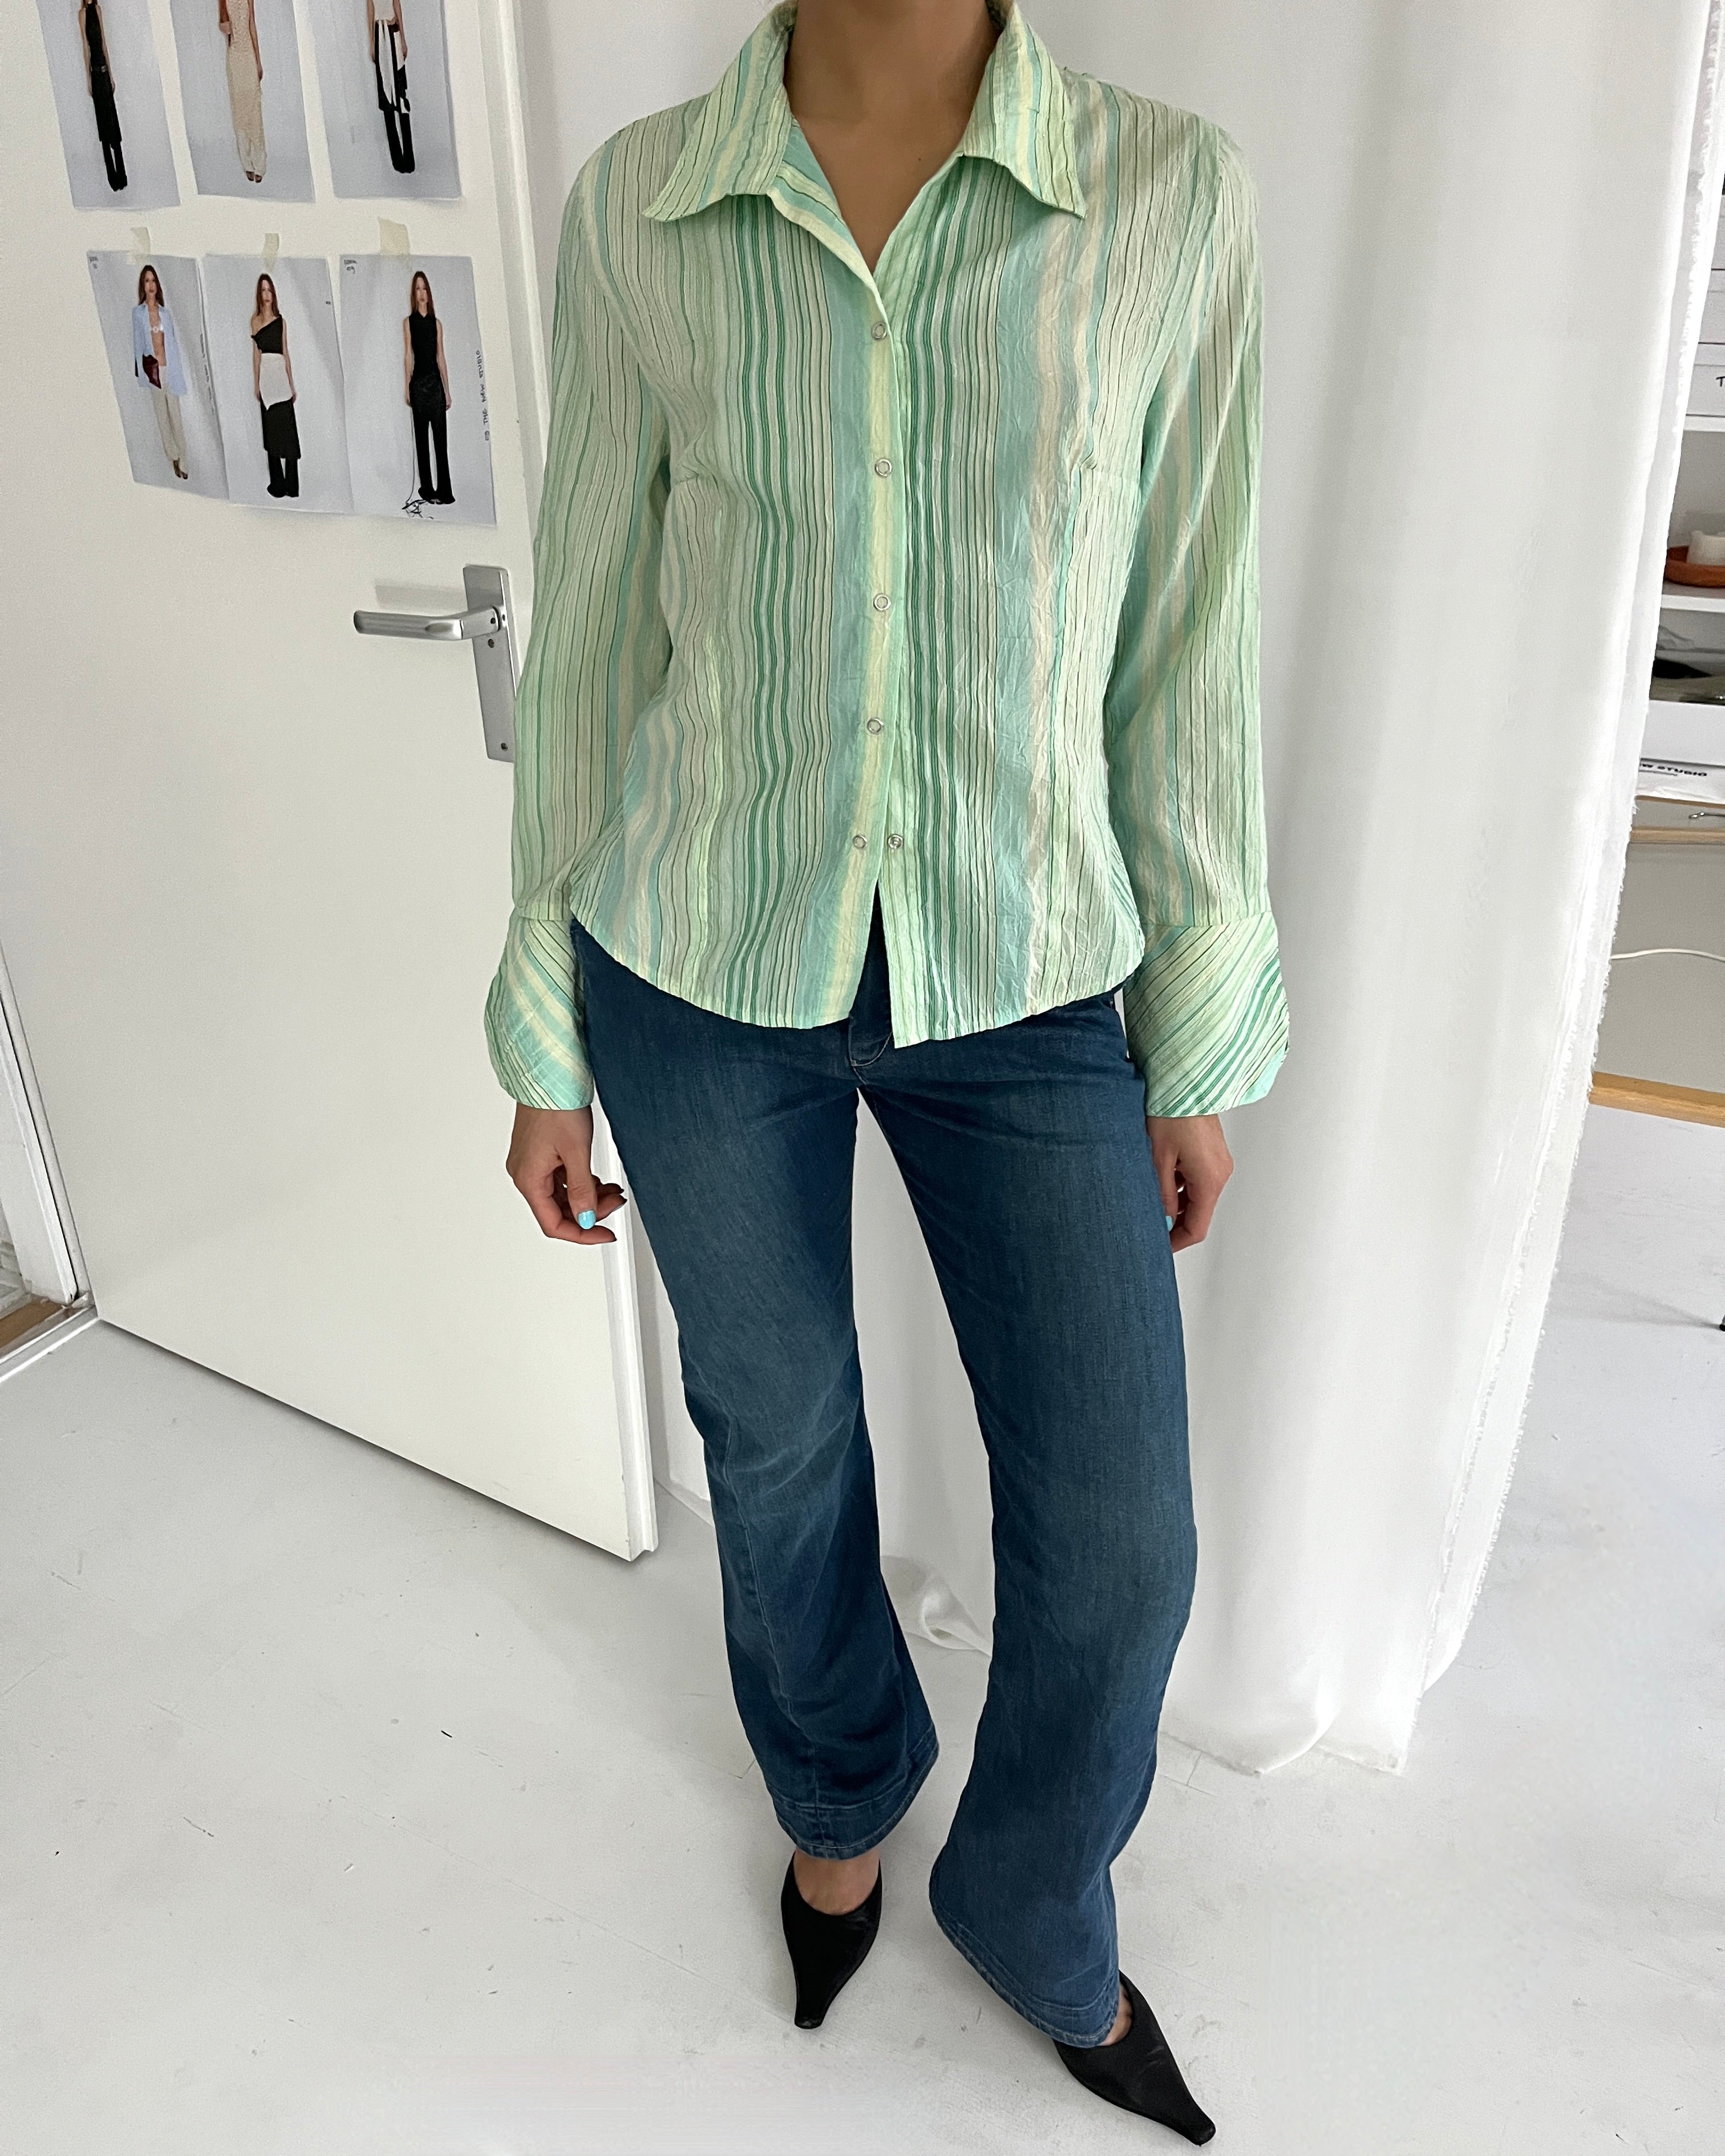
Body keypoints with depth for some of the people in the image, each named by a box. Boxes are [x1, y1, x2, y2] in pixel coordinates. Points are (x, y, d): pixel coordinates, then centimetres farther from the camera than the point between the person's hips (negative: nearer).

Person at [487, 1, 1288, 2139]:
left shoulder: (1173, 195, -4)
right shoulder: (636, 204, -2)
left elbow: (1182, 650, 0)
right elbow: (596, 643, 2)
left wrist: (1204, 1045, 3)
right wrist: (546, 1045, 5)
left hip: (1019, 991, 0)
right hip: (704, 972, 1)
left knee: (1117, 1541, 5)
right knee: (779, 1443, 18)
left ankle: (1034, 1912, 40)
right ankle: (840, 1789, 52)